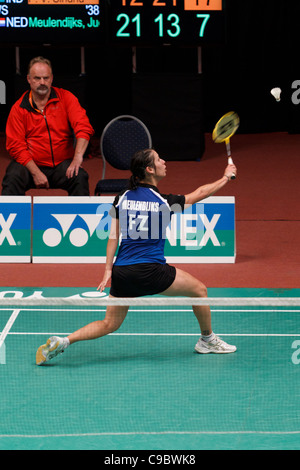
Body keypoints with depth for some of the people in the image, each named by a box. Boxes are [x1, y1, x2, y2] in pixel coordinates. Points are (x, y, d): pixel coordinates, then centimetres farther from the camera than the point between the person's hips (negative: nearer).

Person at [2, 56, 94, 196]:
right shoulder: (18, 108, 2)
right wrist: (36, 172, -15)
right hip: (29, 163, 0)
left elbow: (83, 127, -7)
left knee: (80, 178, -29)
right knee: (12, 178, -30)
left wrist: (78, 156, -25)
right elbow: (16, 146, -2)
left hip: (62, 163, 0)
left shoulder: (66, 98, 4)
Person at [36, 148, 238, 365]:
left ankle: (62, 341, -2)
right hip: (151, 272, -5)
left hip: (121, 273, 5)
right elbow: (200, 193, 9)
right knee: (199, 290, 17)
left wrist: (108, 270, 9)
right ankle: (207, 340, 31)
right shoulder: (164, 202, -5)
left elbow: (113, 237, 6)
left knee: (109, 324, 16)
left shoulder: (122, 198, 6)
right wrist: (226, 177, 23)